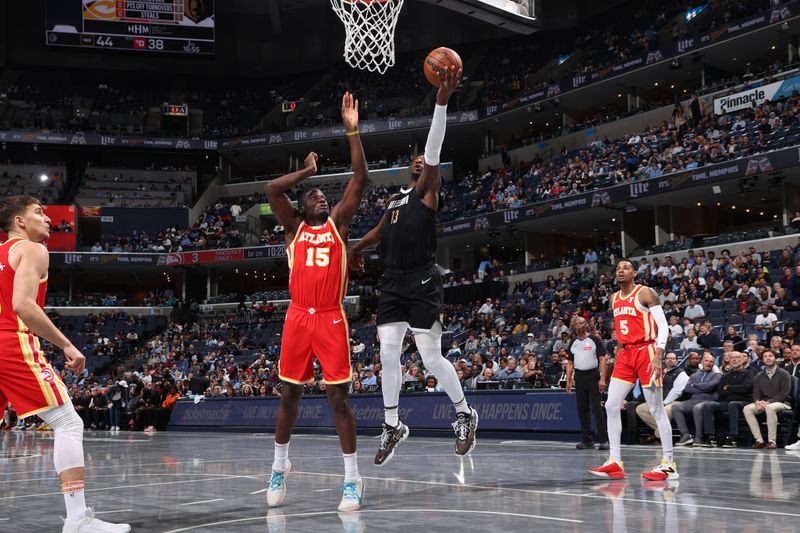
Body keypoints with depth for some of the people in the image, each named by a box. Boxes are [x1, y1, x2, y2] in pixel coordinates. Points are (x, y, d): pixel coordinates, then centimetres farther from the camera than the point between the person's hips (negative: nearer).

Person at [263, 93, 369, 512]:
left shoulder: (338, 223, 10)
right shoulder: (293, 227, 10)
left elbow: (360, 180, 1)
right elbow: (271, 189, -4)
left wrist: (352, 130, -3)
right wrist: (306, 171, 9)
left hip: (331, 319, -1)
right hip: (298, 318, 1)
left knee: (338, 398, -3)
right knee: (289, 396, 9)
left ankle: (352, 479, 3)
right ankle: (280, 467, 27)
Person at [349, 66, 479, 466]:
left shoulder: (426, 191, 0)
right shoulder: (394, 199, 19)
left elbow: (433, 151, -15)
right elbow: (381, 230, 37)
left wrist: (442, 101, -25)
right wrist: (357, 247, 48)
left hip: (421, 282, -7)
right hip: (392, 283, 7)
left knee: (431, 357, -6)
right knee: (388, 354, 3)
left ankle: (465, 415, 12)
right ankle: (392, 426, 13)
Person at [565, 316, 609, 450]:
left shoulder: (595, 339, -3)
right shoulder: (573, 343, 12)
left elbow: (603, 359, -7)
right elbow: (570, 363, 15)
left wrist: (602, 379, -15)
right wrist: (568, 381, 7)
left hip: (593, 375, -5)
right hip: (579, 377, 5)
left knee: (597, 407, -9)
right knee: (582, 409, 5)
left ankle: (604, 440, -7)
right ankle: (587, 440, 12)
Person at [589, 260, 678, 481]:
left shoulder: (645, 293, -8)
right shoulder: (614, 298, 14)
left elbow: (663, 326, -12)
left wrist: (658, 357, -22)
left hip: (645, 351, -7)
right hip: (625, 355, 7)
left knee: (656, 409, -4)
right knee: (611, 406, -1)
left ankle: (669, 464, 2)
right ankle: (615, 462, 3)